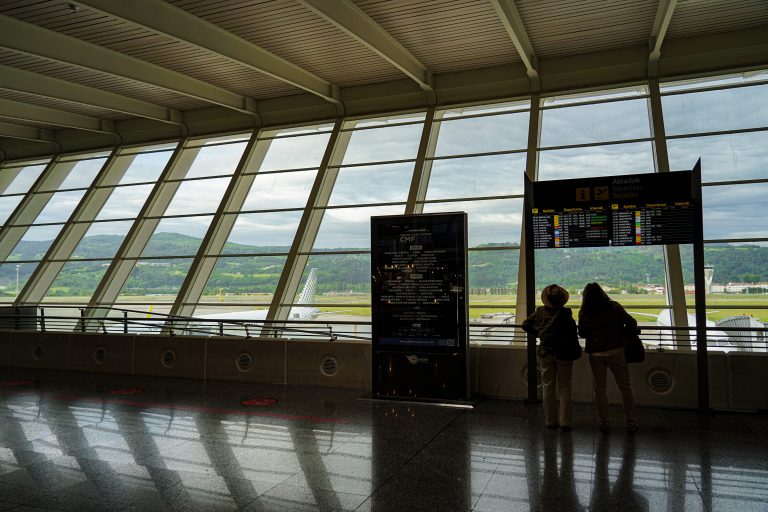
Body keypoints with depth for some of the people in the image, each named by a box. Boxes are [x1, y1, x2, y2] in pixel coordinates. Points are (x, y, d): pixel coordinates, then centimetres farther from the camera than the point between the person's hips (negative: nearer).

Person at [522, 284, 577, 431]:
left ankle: (551, 420, 17)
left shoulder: (540, 312, -5)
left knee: (548, 387, 13)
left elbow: (525, 325, 3)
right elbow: (573, 332, -18)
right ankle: (564, 422, 6)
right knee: (564, 388, 8)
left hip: (545, 353, 2)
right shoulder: (565, 313, -15)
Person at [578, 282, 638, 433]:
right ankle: (631, 422, 13)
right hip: (616, 351, 0)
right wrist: (621, 332, 13)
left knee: (600, 389, 10)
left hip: (596, 354, 1)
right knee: (625, 387, 10)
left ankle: (604, 422, 12)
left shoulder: (583, 313, -3)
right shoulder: (614, 307, -5)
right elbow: (632, 323, -6)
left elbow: (582, 334, 5)